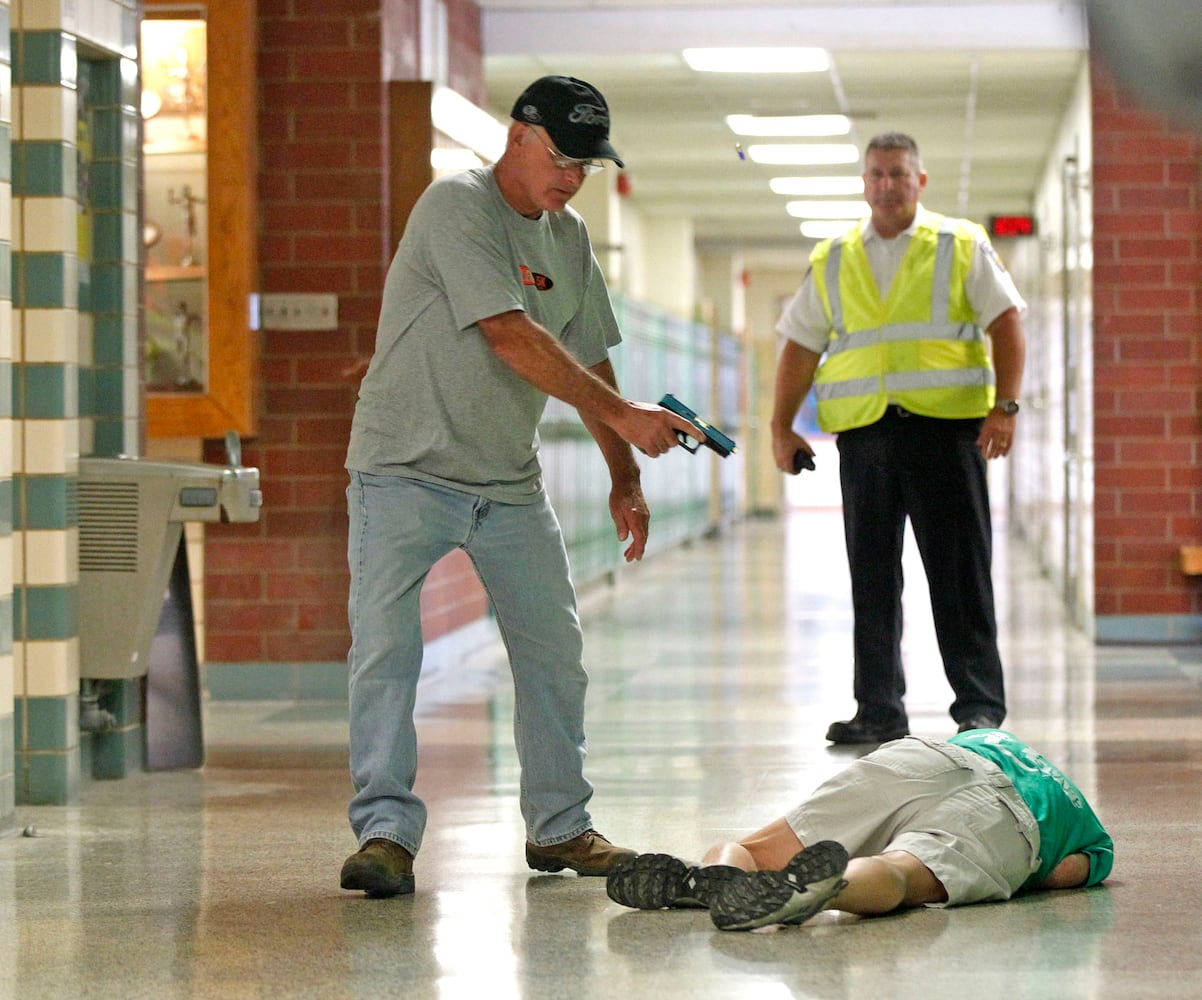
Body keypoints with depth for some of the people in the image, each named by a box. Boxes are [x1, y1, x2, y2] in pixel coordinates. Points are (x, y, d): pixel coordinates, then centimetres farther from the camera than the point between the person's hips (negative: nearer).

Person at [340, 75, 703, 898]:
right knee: (385, 648, -15)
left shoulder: (569, 237, 9)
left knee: (555, 651, 8)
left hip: (511, 483, 7)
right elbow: (512, 338, -24)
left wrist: (623, 476, 10)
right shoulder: (457, 207, -16)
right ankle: (386, 830, -11)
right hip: (407, 469, -7)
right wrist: (623, 417, -26)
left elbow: (586, 357, 16)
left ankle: (559, 826, 20)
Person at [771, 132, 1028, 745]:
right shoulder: (831, 261, 15)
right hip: (863, 434, 3)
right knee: (872, 579, 4)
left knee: (959, 575, -3)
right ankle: (879, 711, 10)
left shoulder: (961, 246, 7)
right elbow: (801, 347, 17)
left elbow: (1006, 324, 2)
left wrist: (1005, 406, -11)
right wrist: (782, 428, 8)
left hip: (945, 426, -3)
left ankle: (979, 707, 1)